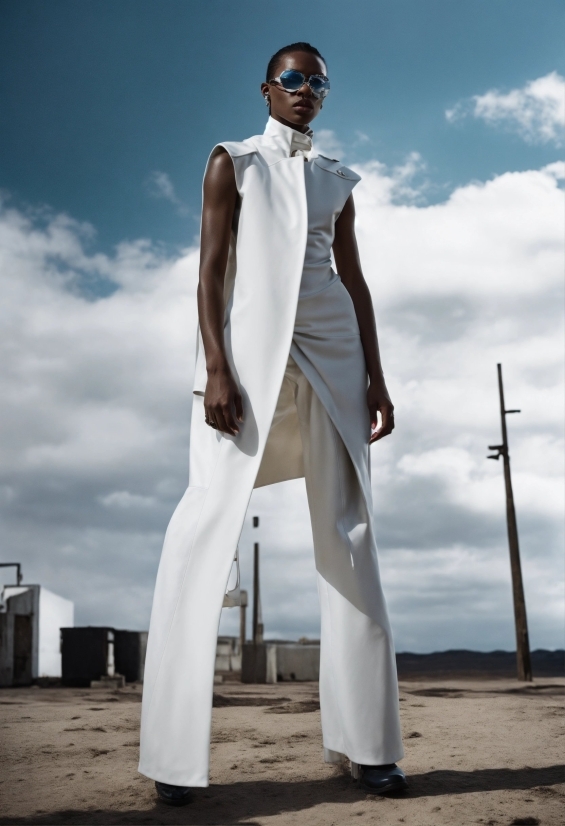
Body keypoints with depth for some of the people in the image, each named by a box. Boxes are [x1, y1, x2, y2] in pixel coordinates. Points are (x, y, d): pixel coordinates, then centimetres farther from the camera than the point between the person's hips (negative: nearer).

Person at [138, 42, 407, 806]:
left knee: (347, 531, -3)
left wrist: (375, 373, 5)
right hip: (251, 340, -3)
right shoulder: (234, 162, 11)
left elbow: (354, 279, 17)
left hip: (330, 347, 4)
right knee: (210, 521, -13)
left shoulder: (336, 179, 21)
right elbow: (212, 266, 0)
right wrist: (215, 366, -14)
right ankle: (175, 750, -9)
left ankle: (365, 740, 2)